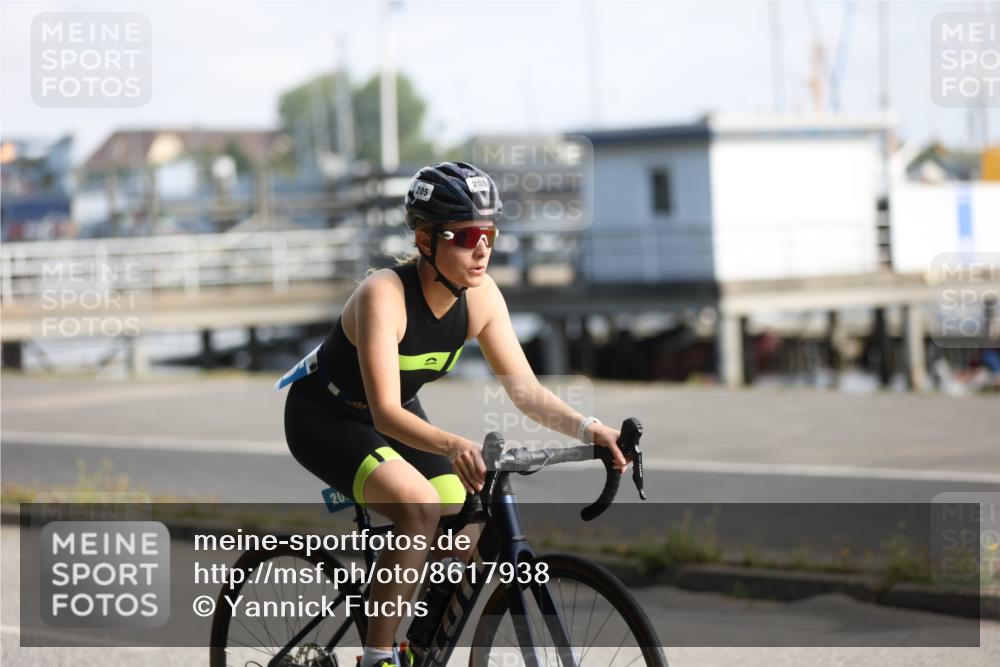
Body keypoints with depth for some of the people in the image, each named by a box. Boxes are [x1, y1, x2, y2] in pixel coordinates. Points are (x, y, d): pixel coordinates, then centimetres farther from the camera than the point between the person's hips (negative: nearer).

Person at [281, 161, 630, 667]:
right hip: (325, 419, -6)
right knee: (419, 507, -32)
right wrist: (454, 447, -57)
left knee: (464, 542, -10)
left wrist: (588, 429, -29)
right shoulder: (384, 295, -33)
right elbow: (386, 412, -40)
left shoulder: (480, 296, -14)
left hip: (398, 419, 7)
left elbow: (525, 389, -12)